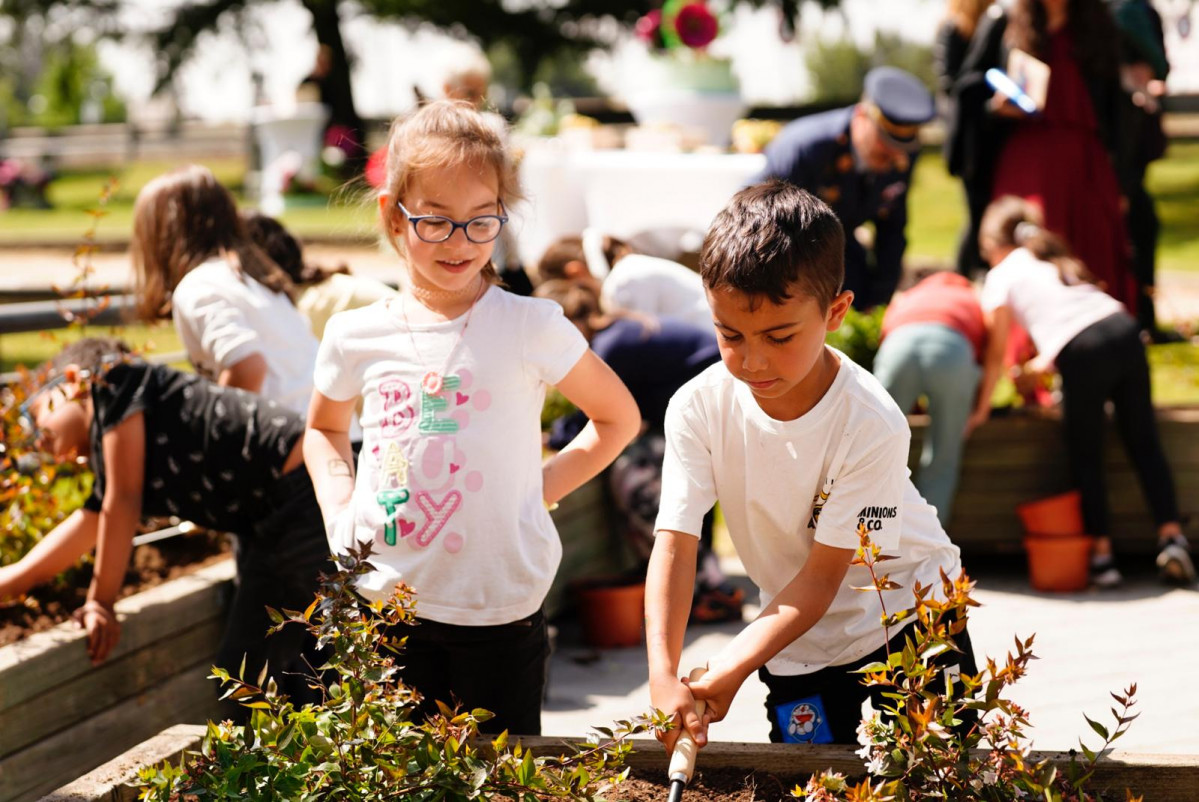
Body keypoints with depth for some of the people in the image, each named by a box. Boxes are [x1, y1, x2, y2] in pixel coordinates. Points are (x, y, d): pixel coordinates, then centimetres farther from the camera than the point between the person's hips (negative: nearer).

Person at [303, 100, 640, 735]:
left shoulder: (529, 328, -7)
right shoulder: (355, 336, 1)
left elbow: (618, 419, 6)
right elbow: (324, 428, 22)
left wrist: (541, 488, -3)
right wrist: (338, 512, 6)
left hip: (498, 611, -2)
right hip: (384, 604, 2)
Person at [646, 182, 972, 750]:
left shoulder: (870, 424, -29)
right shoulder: (699, 409, -20)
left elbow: (822, 576, -25)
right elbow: (674, 545, -23)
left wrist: (727, 671, -33)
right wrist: (663, 675, -37)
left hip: (908, 613, -2)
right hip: (799, 639, 2)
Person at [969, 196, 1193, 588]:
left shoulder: (1000, 276, 15)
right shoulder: (1056, 260, 32)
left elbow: (996, 353, 15)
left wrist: (981, 409, 24)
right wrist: (1043, 363, 48)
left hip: (1082, 353, -5)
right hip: (1123, 331, 5)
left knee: (1085, 458, 8)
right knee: (1144, 443, 8)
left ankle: (1102, 554, 7)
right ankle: (1171, 536, -2)